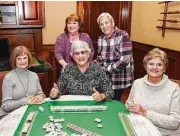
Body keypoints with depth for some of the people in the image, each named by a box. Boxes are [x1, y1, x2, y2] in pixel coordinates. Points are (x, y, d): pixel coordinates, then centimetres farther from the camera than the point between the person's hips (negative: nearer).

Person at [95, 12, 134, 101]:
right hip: (106, 78, 5)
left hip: (119, 79, -5)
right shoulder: (101, 39, 3)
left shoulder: (123, 35, -17)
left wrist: (105, 69, -17)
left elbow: (124, 61, -22)